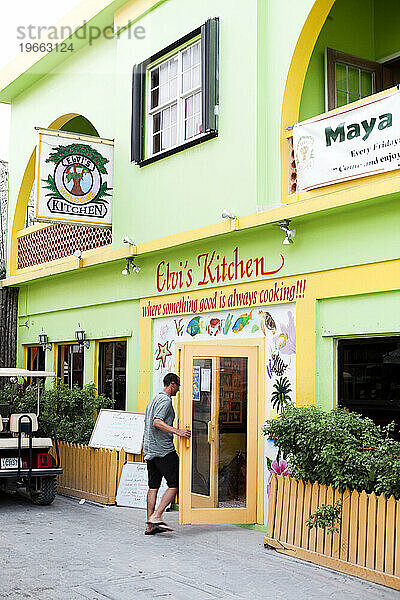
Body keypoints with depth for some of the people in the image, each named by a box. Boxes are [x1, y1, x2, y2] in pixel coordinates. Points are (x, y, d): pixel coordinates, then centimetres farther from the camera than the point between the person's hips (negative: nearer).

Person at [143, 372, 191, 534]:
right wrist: (177, 431, -28)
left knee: (153, 486, 8)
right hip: (163, 450, -10)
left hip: (149, 449, 10)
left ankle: (150, 525, 8)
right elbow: (157, 422, -22)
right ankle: (156, 516, -12)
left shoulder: (154, 399, 21)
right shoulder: (166, 400, -10)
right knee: (174, 485, -6)